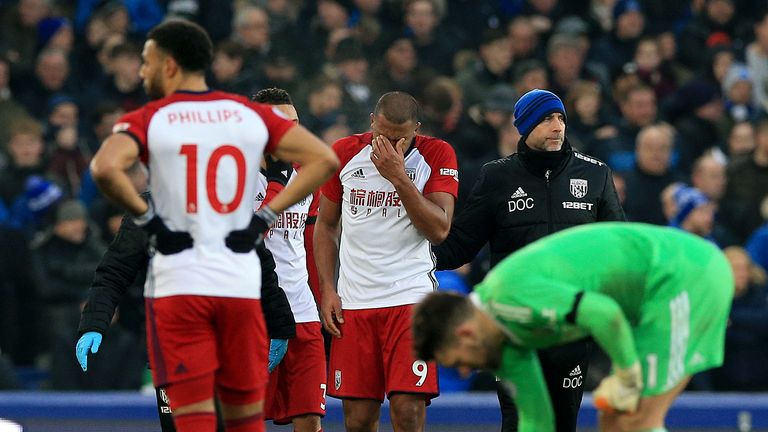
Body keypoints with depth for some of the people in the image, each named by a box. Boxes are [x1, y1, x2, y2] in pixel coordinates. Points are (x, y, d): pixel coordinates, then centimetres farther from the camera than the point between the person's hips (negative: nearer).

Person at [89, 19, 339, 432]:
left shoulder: (148, 120, -3)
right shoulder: (252, 115, 8)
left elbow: (106, 167, -22)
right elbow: (323, 159, 4)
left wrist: (143, 214, -8)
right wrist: (267, 214, 4)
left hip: (177, 285, -3)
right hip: (241, 284, 3)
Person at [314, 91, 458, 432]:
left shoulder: (436, 155, -1)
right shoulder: (345, 153, 6)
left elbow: (439, 230, -10)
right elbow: (325, 225, 16)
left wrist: (398, 176, -16)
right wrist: (327, 289, 7)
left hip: (410, 297, -2)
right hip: (353, 300, 3)